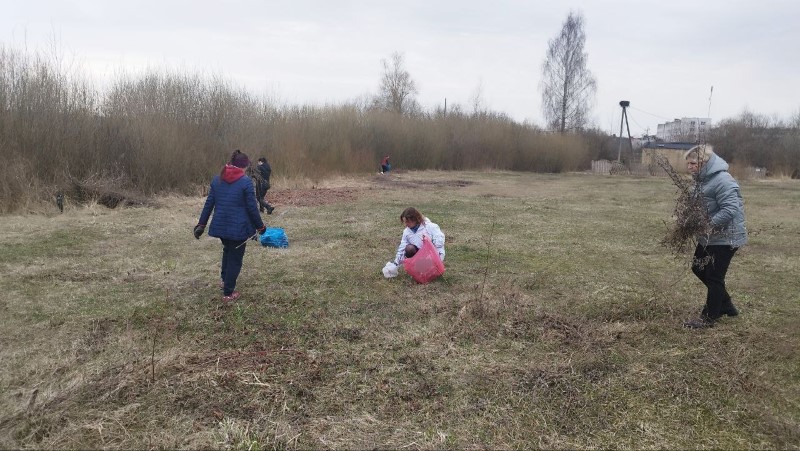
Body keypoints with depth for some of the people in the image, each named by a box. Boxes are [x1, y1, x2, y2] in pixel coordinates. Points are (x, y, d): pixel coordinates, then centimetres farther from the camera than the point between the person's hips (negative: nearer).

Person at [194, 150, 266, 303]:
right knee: (235, 258, 8)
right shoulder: (246, 181, -12)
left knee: (227, 250, 31)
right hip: (238, 227, -5)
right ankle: (228, 293, 13)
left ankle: (224, 279, 39)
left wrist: (201, 224, 13)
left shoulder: (217, 179, 4)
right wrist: (260, 226, 2)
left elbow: (209, 203, 7)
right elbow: (252, 208, -11)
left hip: (220, 225, 5)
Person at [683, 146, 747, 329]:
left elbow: (730, 210, -31)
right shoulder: (704, 179, 7)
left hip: (726, 237, -10)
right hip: (710, 236, 10)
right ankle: (726, 306, 32)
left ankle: (709, 317, 15)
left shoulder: (722, 180, -24)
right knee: (698, 268, 18)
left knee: (714, 276, 0)